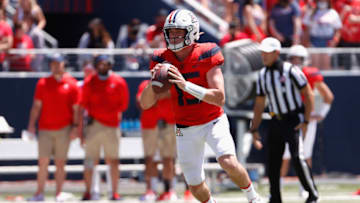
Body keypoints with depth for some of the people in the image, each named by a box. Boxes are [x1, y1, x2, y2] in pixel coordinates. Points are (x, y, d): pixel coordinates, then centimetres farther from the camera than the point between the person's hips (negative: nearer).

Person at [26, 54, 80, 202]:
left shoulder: (71, 84, 3)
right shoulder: (43, 83, 8)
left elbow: (76, 108, 3)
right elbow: (37, 106, 8)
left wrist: (75, 126, -7)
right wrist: (32, 124, -1)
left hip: (64, 129, -1)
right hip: (45, 129, 1)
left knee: (60, 163, 1)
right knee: (43, 162, -2)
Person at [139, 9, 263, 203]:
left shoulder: (206, 55, -16)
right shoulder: (162, 59, -6)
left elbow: (219, 98, -24)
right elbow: (145, 104, -7)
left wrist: (186, 85, -34)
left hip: (213, 122, -3)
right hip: (186, 129, 3)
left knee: (229, 163, -28)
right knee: (196, 187, 5)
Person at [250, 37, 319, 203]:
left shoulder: (290, 70, -12)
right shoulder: (262, 75, 7)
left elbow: (308, 95, -10)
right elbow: (259, 104, 15)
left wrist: (306, 121, -15)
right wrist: (254, 130, 12)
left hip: (294, 120, -6)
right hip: (276, 121, 6)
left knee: (297, 157, -19)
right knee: (272, 162, 4)